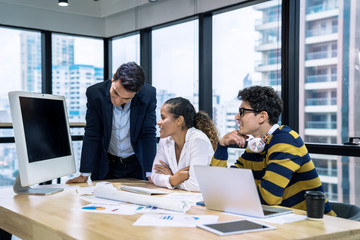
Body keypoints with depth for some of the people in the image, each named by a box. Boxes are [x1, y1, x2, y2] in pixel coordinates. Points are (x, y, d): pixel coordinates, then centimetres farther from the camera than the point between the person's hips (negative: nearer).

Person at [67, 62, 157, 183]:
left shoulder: (148, 95, -15)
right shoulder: (95, 93, -15)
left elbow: (149, 135, -11)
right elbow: (91, 135, -10)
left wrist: (150, 174, -17)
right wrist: (84, 175, -14)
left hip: (136, 165, 0)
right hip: (106, 166, 0)